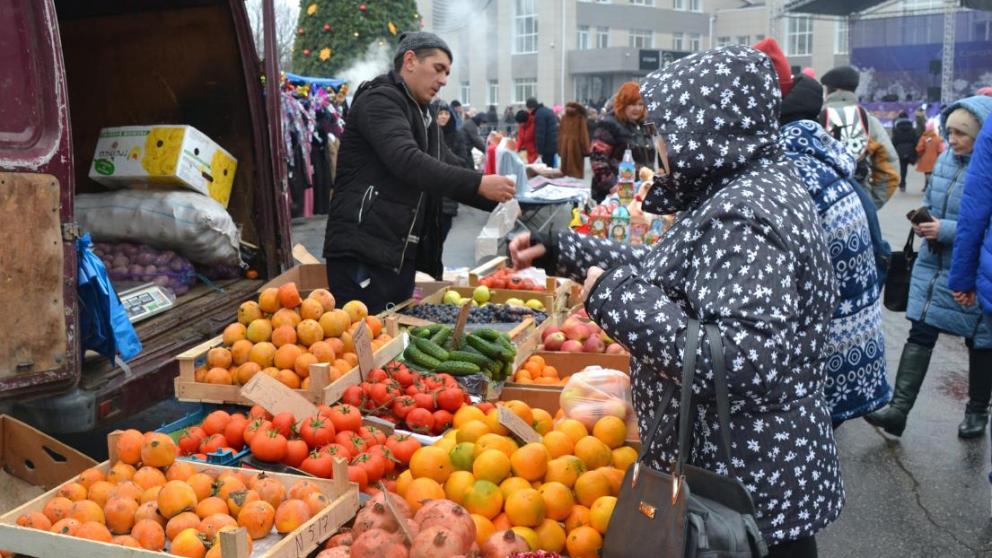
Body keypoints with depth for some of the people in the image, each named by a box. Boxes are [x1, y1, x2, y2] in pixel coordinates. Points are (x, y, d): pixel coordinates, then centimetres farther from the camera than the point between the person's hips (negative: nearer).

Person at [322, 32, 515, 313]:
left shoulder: (423, 116, 22)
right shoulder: (380, 100, -9)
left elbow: (448, 169, 20)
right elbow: (407, 162, -24)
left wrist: (498, 200, 5)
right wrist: (479, 184, -27)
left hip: (401, 256, 9)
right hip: (362, 255, -9)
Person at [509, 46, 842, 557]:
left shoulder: (744, 217, -25)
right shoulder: (751, 189, 7)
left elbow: (745, 364, -35)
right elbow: (666, 269, 16)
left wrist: (614, 294, -28)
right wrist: (559, 249, 12)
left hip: (747, 487, -9)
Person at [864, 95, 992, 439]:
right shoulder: (947, 159, 3)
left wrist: (947, 230, -26)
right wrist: (923, 220, -4)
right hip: (934, 266, 6)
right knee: (920, 334, 2)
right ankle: (898, 410, 4)